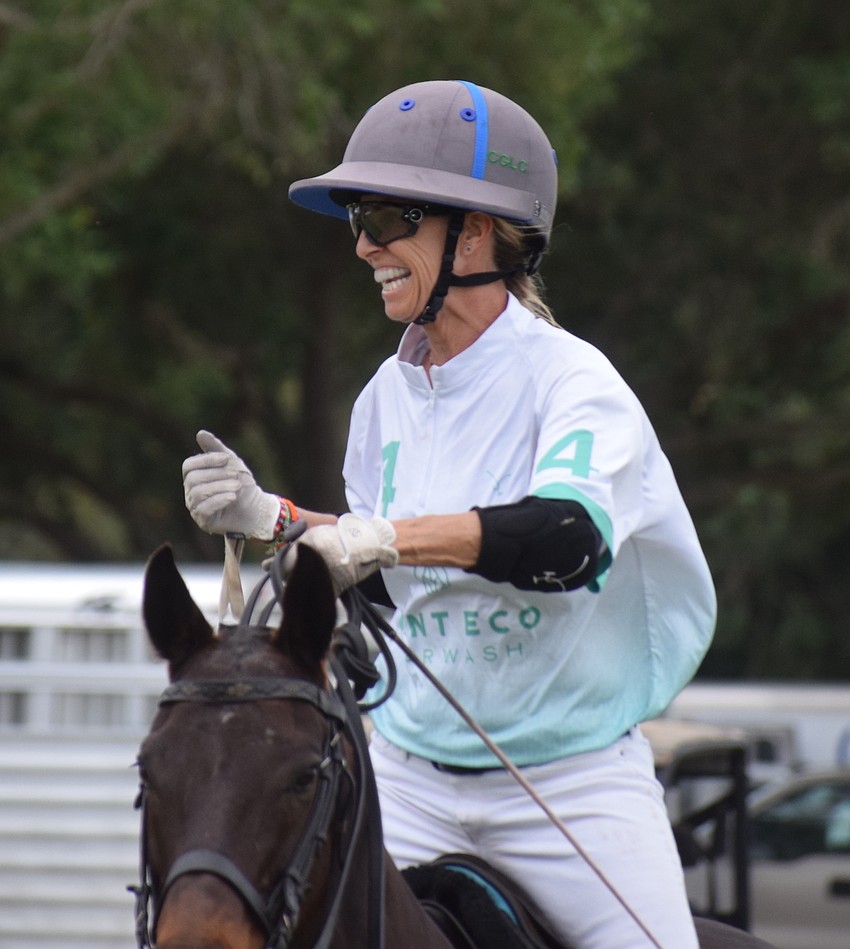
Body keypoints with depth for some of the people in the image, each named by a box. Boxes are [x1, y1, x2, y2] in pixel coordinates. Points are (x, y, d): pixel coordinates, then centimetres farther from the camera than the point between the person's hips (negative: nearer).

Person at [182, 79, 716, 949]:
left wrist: (387, 537, -39)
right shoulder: (388, 394, 7)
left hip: (572, 780, -5)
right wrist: (267, 517, 2)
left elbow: (572, 535, -32)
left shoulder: (568, 379, -12)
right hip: (411, 773, 5)